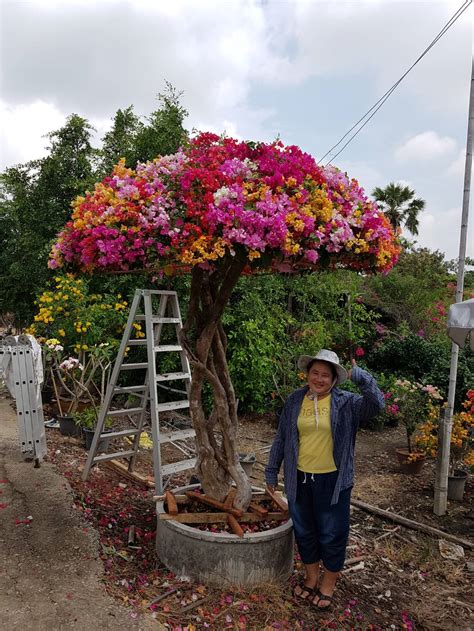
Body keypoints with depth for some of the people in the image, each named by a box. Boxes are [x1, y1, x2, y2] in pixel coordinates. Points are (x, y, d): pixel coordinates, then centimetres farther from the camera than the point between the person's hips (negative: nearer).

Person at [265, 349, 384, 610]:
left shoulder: (346, 403, -9)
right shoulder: (294, 401, -1)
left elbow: (376, 404, -26)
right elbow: (281, 438, 5)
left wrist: (358, 375, -34)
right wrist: (272, 471, 9)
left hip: (332, 480, -3)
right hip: (300, 479, 3)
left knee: (332, 534, 11)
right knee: (304, 531, 18)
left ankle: (328, 584, 36)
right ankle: (311, 577, 42)